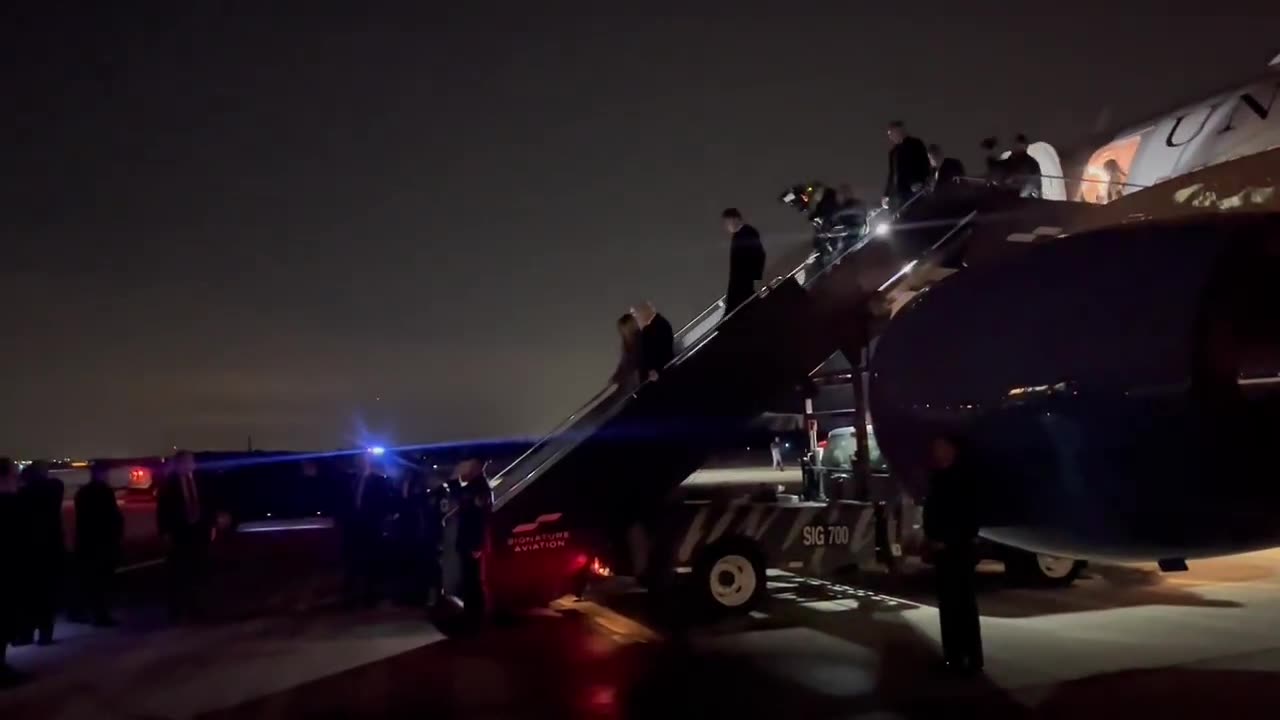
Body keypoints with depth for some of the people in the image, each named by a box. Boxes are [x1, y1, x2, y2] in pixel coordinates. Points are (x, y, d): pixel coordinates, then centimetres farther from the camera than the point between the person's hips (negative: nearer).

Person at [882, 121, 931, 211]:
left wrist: (919, 182, -19)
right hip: (897, 194, 5)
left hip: (913, 193, -5)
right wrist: (886, 194, 14)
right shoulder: (894, 151, 21)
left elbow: (924, 164, -3)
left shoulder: (915, 144, 5)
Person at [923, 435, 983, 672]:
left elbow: (968, 514, -15)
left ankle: (972, 657, -3)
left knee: (964, 603, -7)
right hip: (942, 548, 8)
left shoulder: (965, 477, -10)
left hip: (959, 548, -8)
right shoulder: (939, 477, 12)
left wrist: (946, 541, -14)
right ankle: (953, 654, 17)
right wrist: (932, 537, 6)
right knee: (948, 602, 10)